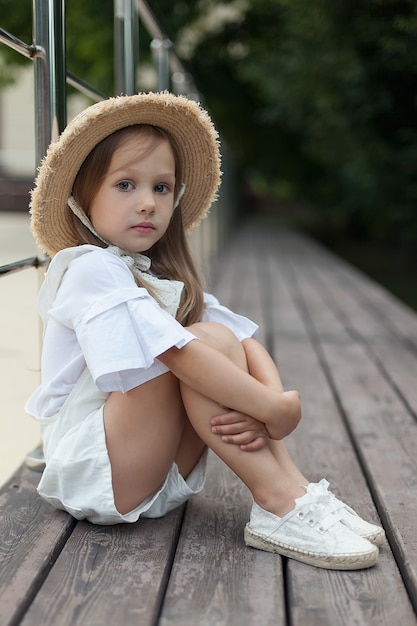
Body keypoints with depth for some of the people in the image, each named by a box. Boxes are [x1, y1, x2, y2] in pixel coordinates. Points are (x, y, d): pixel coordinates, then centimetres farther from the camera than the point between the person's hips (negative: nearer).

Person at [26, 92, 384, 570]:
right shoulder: (91, 269, -15)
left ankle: (293, 487, -15)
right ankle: (281, 503, -23)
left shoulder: (166, 278, 12)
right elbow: (174, 350, -29)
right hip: (88, 472, -8)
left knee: (221, 339, -10)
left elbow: (247, 339, -3)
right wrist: (275, 408, -29)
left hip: (158, 477, 8)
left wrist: (266, 400, -23)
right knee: (207, 343, -23)